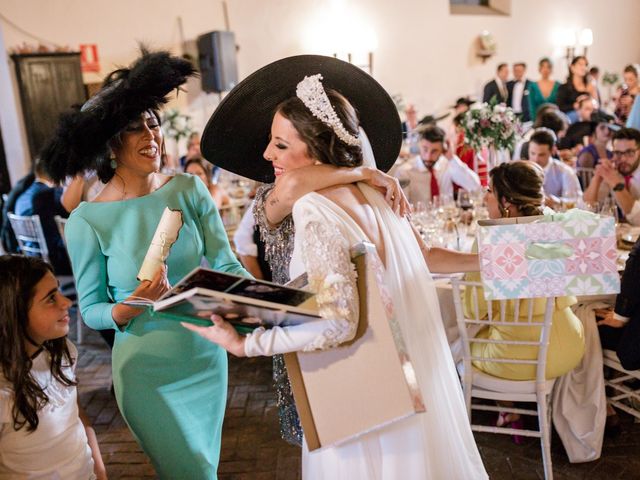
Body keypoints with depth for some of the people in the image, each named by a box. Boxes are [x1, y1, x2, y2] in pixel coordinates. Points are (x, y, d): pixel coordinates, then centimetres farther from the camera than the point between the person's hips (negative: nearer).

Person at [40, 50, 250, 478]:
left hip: (207, 355, 3)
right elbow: (90, 310, -6)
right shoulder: (87, 221, -14)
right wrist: (131, 306, -26)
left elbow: (226, 266, -9)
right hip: (146, 368, -3)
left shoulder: (190, 190, -7)